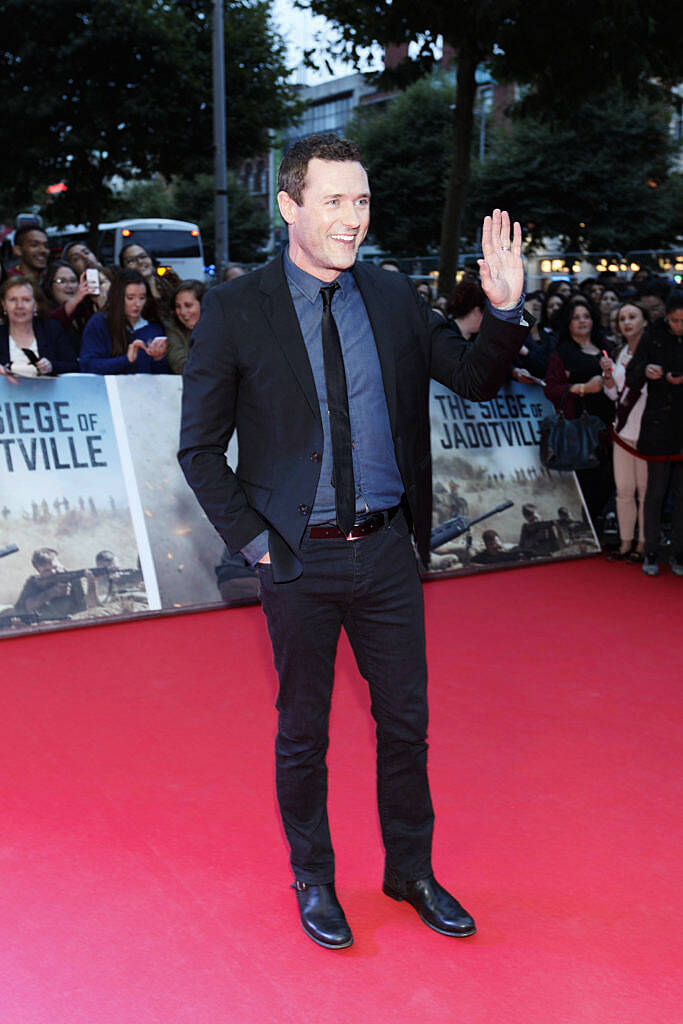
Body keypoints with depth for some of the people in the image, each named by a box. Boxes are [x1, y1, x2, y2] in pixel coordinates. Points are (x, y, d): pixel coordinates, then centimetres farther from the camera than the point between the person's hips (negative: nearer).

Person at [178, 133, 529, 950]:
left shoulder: (394, 298, 3)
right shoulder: (234, 310, -7)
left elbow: (476, 380, 9)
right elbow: (199, 448, -4)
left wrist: (504, 309, -9)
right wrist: (252, 540, -9)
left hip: (387, 548, 3)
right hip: (299, 557, -3)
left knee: (405, 722, 15)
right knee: (302, 733, 13)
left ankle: (411, 872, 37)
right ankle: (313, 881, 36)